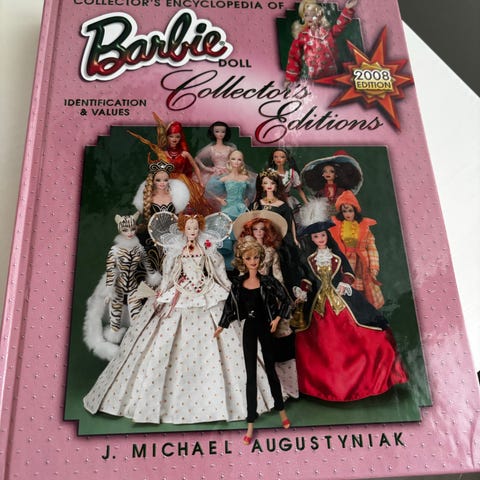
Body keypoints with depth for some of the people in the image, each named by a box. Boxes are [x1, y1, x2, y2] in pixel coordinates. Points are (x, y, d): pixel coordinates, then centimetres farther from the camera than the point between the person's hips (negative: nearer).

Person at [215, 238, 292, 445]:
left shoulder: (267, 281, -11)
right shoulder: (238, 283, -3)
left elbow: (285, 301, -1)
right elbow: (231, 306, 9)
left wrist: (277, 318, -9)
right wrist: (221, 326, 14)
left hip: (265, 328, -2)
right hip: (249, 329, 2)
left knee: (270, 370, 13)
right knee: (250, 375, 4)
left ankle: (281, 410, 35)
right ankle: (250, 423, 11)